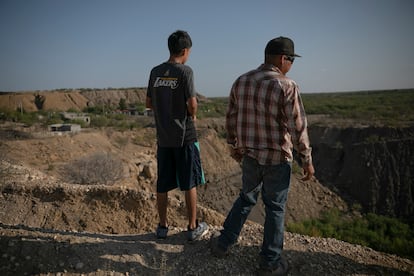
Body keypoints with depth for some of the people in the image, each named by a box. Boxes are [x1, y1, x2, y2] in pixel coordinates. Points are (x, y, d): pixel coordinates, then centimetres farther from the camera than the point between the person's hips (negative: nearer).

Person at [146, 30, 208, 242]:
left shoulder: (155, 72, 6)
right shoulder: (185, 71, -10)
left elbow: (149, 103, 11)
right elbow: (192, 104, -15)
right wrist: (192, 115, 5)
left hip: (163, 137, 5)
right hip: (184, 136, -5)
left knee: (163, 184, 11)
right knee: (190, 183, 6)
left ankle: (162, 226, 22)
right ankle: (193, 227, 16)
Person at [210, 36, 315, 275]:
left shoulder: (241, 81, 1)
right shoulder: (287, 87, -16)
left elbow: (231, 118, 8)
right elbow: (298, 127, -15)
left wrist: (234, 145, 21)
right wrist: (307, 160, -5)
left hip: (250, 155, 5)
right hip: (277, 158, -5)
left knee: (246, 198, 24)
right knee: (275, 208, 11)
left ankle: (224, 244, 32)